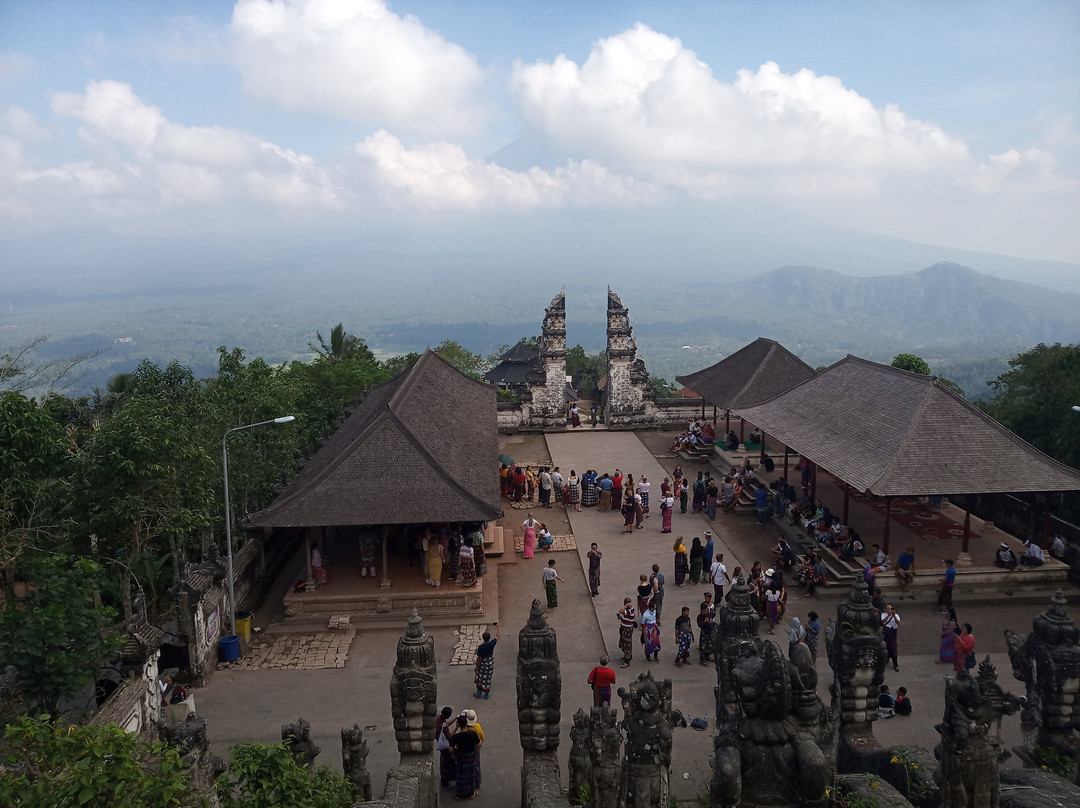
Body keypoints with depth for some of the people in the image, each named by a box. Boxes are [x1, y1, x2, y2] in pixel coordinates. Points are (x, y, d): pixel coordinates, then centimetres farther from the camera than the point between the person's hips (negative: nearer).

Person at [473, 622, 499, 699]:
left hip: (482, 665, -3)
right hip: (490, 665, 3)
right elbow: (497, 636, -3)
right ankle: (486, 695, 30)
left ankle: (479, 694, 31)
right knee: (488, 679, 18)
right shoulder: (492, 644, -22)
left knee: (480, 679, 18)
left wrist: (477, 667, -4)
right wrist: (498, 627, 9)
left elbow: (479, 658, -18)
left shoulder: (480, 647, -28)